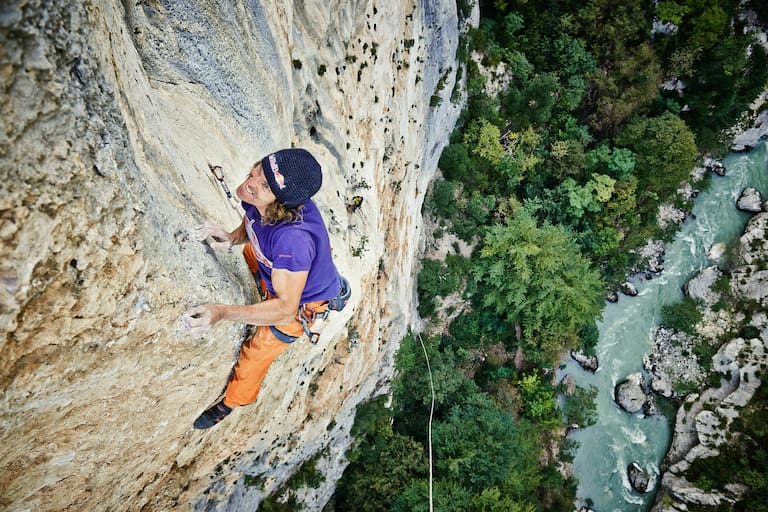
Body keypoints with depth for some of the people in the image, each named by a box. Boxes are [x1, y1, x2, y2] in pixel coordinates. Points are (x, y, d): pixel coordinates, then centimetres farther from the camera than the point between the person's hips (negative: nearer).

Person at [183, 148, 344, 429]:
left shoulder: (293, 238, -49)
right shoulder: (257, 200, -26)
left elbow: (286, 308, -43)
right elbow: (251, 224, -1)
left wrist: (222, 312, -52)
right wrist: (233, 237, -24)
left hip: (301, 301, -7)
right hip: (274, 271, 7)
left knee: (257, 351, 14)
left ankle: (234, 400, 47)